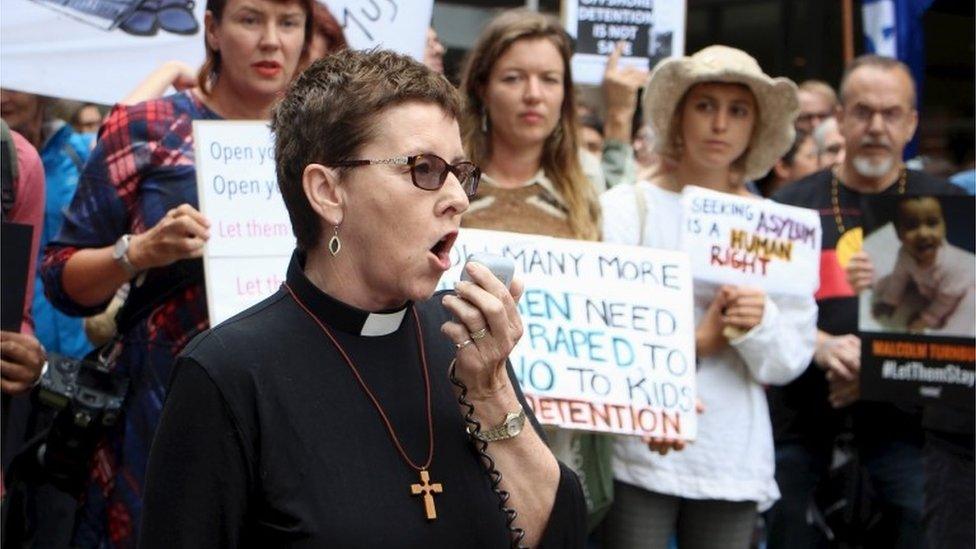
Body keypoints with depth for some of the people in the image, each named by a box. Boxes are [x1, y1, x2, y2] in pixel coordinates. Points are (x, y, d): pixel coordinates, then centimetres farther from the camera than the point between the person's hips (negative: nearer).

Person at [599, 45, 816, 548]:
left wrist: (762, 324, -14)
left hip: (735, 461, 3)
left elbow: (790, 362, 5)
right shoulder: (626, 207, -2)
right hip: (638, 446, -3)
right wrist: (698, 341, -10)